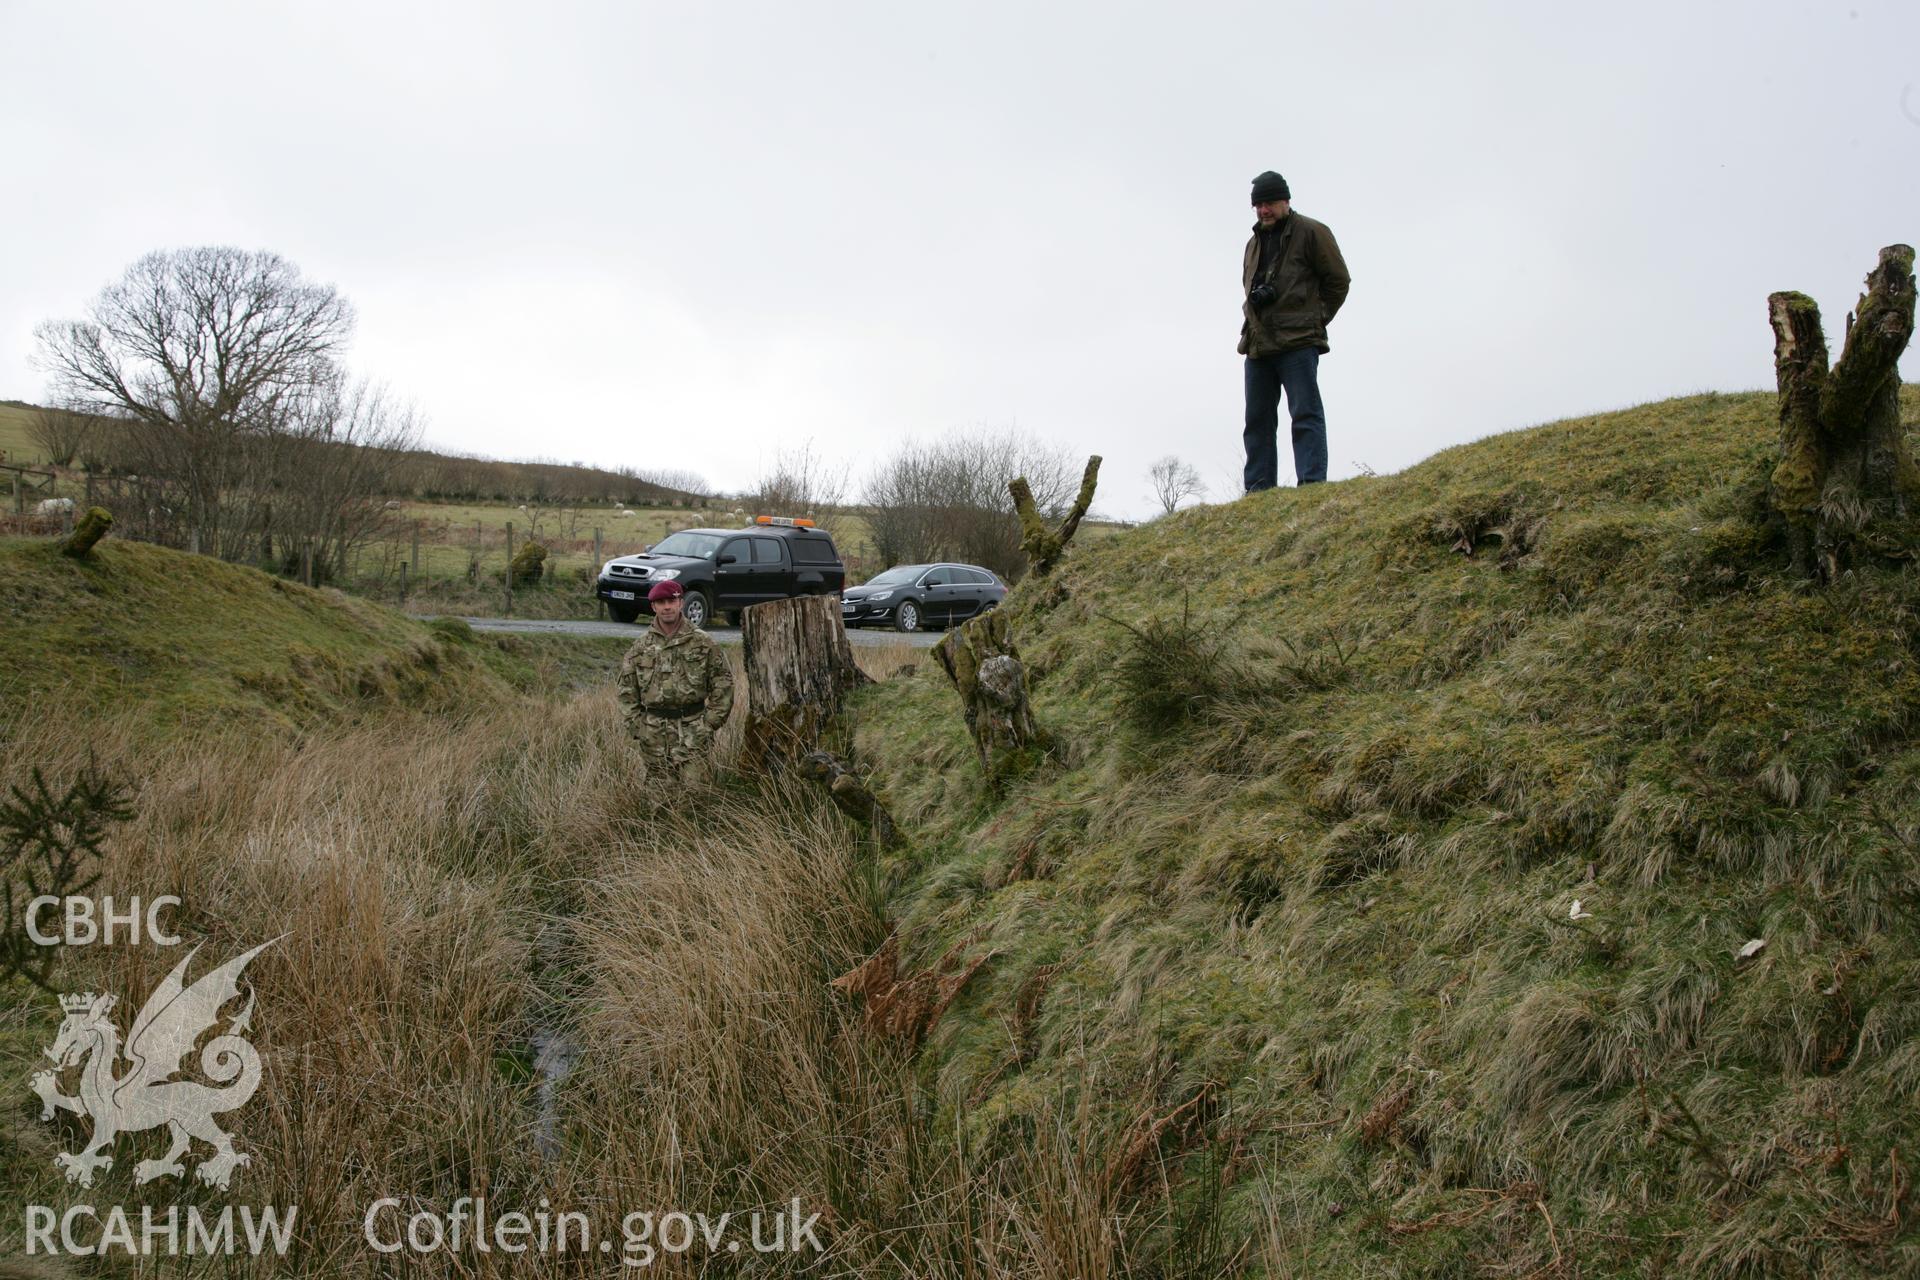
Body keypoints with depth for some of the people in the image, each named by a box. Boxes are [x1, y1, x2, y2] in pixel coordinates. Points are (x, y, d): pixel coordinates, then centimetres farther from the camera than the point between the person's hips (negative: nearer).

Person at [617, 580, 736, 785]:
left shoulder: (704, 643, 1)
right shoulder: (640, 647, 7)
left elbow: (723, 684, 1)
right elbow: (627, 690, 10)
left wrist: (711, 721, -5)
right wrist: (636, 725, 2)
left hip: (693, 731, -2)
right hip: (654, 733, 2)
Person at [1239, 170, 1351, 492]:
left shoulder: (1311, 232, 2)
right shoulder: (1254, 243, 22)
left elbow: (1338, 280, 2)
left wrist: (1316, 318, -2)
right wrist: (1255, 298, 11)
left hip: (1297, 342, -7)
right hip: (1257, 344, 7)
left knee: (1305, 414, -11)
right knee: (1257, 420, 4)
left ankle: (1312, 485, -17)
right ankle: (1259, 491, 5)